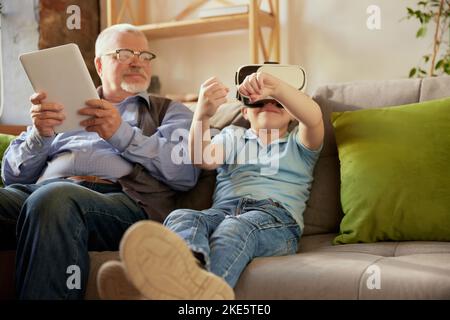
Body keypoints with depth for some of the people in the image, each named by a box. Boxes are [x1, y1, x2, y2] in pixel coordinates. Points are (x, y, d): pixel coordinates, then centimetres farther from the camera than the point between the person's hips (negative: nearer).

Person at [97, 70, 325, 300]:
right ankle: (192, 262, -68)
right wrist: (202, 115, -13)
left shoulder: (298, 144, 27)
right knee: (181, 217, -32)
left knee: (235, 227, -38)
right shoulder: (232, 136, 31)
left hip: (276, 219, -2)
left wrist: (275, 86, -14)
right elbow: (204, 160, 7)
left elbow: (314, 118, 1)